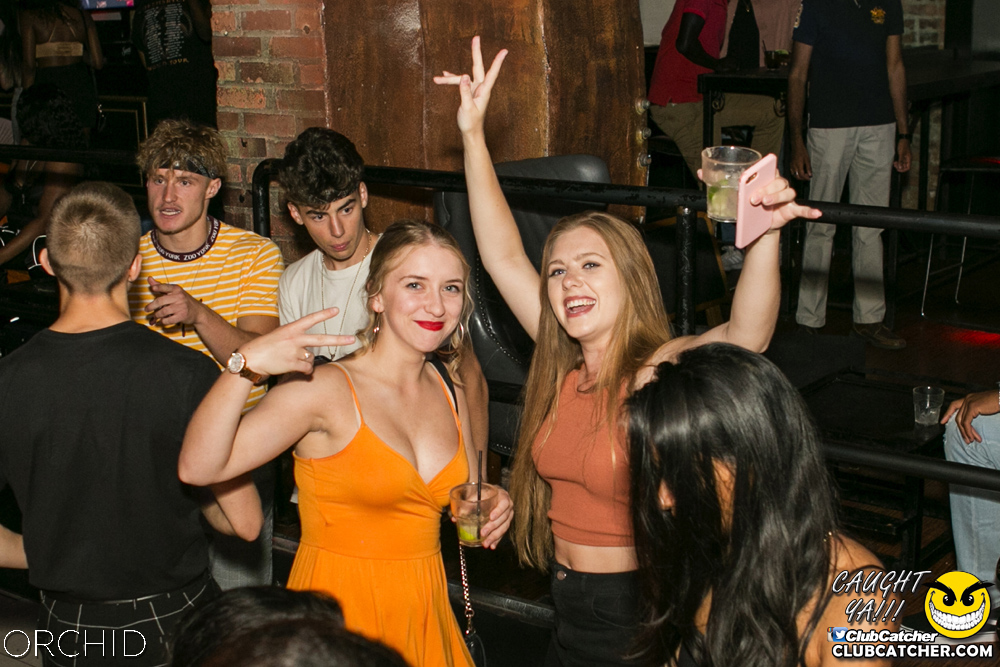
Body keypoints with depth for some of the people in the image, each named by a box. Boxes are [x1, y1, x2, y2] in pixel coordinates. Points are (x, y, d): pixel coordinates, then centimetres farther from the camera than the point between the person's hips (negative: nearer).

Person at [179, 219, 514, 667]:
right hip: (339, 613, -6)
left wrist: (490, 511, -5)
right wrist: (245, 366, -37)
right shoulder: (325, 390, -16)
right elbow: (197, 467, -25)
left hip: (424, 611, 6)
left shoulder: (450, 395, 3)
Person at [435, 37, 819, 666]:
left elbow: (745, 333, -38)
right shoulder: (565, 367, 0)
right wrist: (473, 136, 1)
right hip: (570, 613, 6)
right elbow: (504, 257, 4)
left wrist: (764, 237, -57)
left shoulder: (666, 372, -18)